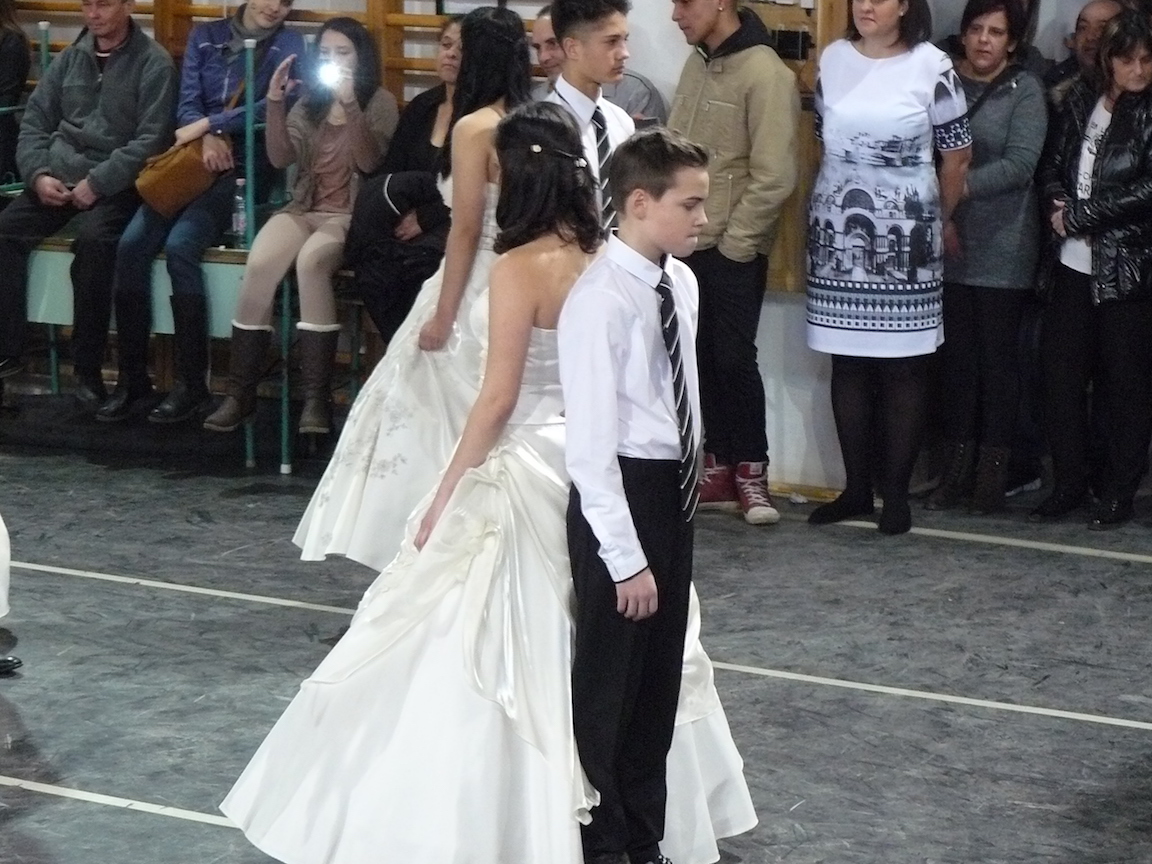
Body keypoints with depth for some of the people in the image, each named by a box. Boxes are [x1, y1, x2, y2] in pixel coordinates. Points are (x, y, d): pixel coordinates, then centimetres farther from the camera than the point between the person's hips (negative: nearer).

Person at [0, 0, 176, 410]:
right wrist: (38, 174, -7)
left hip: (115, 184, -5)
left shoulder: (153, 63, -5)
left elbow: (151, 140, -12)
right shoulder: (70, 58, 12)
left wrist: (97, 183, -19)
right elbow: (34, 121, 12)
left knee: (93, 240, -34)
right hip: (58, 177, 5)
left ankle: (88, 369, -25)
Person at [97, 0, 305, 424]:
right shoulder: (205, 36, 14)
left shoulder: (288, 44, 1)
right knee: (132, 244, -18)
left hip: (245, 169, -5)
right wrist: (209, 137, -15)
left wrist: (206, 124, -12)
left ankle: (193, 385, -20)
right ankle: (132, 379, -11)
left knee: (180, 247, -28)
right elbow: (188, 101, 6)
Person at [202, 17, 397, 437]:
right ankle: (240, 393, -23)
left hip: (351, 215, -4)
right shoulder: (309, 102, 16)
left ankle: (317, 398, -35)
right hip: (305, 209, 4)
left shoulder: (380, 102, 3)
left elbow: (369, 162, -12)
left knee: (311, 260, -36)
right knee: (259, 264, -28)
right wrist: (275, 104, -8)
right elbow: (280, 158, 4)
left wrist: (350, 105, -22)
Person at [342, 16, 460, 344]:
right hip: (410, 220, 6)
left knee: (412, 263, -35)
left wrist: (425, 217, -16)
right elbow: (390, 172, 13)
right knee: (371, 264, -26)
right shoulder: (421, 107, 15)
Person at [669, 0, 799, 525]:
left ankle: (750, 473, 11)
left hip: (732, 253, -6)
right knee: (702, 358, 9)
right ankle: (718, 468, 17)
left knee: (733, 360, -1)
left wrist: (733, 244, -13)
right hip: (687, 245, 7)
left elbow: (774, 177, -17)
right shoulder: (697, 63, 8)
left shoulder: (765, 74, -14)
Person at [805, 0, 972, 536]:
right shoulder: (833, 59, 6)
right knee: (848, 362, 7)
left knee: (903, 366, 0)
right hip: (838, 234, 4)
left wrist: (942, 219, 11)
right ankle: (856, 487, 14)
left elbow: (956, 153, 2)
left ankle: (896, 492, 6)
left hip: (904, 237, -3)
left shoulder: (931, 66, -5)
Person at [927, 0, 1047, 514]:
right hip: (948, 245, 3)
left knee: (998, 359, 2)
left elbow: (1020, 164, -10)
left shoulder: (1025, 91, -1)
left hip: (1002, 250, -3)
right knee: (955, 358, 6)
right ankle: (956, 470, 13)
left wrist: (961, 186, -20)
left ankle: (993, 473, 8)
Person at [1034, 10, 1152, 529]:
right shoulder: (1081, 101, 9)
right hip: (1073, 265, 5)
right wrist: (1058, 204, -8)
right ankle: (1069, 484, 17)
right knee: (1061, 372, 6)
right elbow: (1051, 166, 12)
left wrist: (1079, 216, -13)